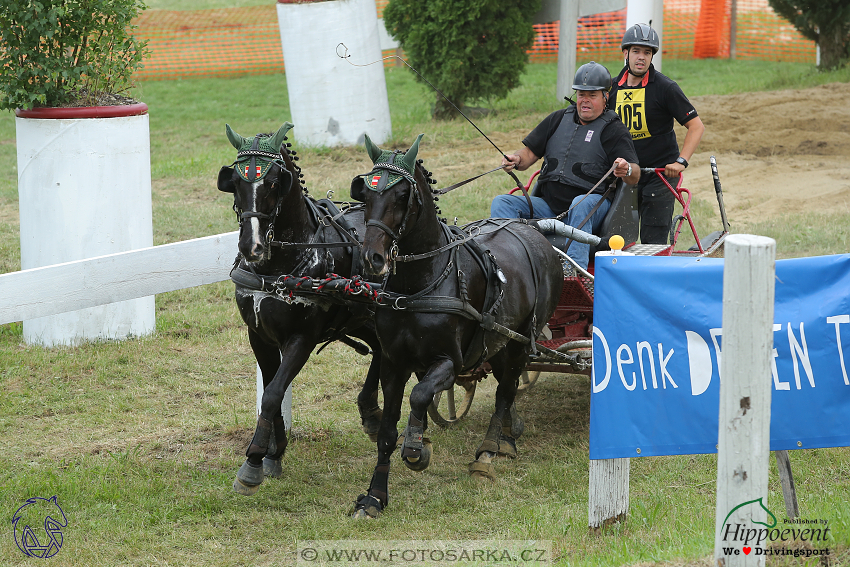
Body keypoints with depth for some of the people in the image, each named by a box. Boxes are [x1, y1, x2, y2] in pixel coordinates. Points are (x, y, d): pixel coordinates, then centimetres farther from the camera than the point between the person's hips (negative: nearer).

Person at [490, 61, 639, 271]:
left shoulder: (613, 129, 1)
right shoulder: (559, 119, 17)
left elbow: (635, 176, -11)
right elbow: (530, 152, 18)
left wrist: (627, 171, -37)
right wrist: (517, 160, -8)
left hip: (593, 203, -5)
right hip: (548, 205, 5)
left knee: (581, 205, -40)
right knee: (501, 203, -15)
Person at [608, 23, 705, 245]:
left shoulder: (665, 88, -10)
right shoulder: (614, 88, 6)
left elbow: (696, 126, -10)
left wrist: (681, 161, -19)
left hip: (661, 171, -5)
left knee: (653, 241, -9)